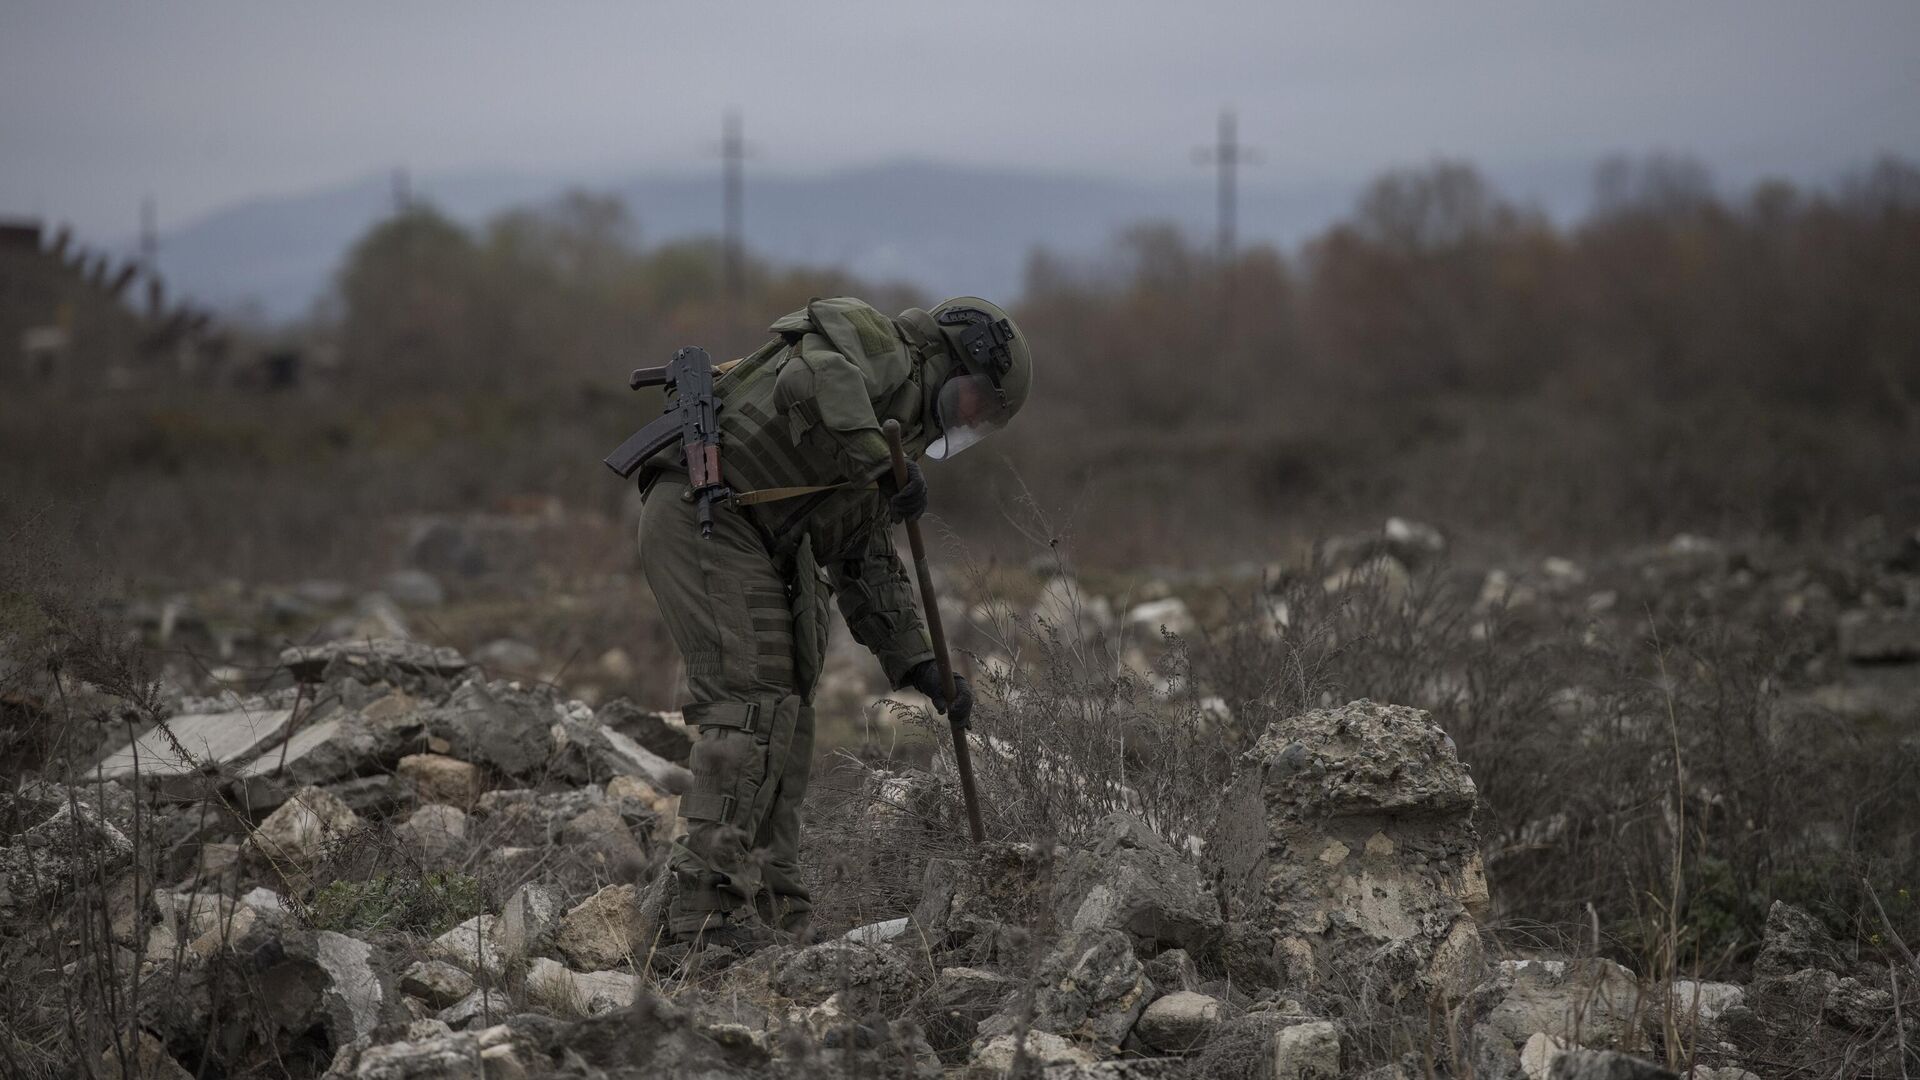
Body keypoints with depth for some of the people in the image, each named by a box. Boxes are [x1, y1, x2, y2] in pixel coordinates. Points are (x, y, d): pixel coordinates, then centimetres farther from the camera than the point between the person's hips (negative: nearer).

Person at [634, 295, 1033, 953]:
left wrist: (918, 665, 14)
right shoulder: (873, 340, -1)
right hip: (702, 512, -10)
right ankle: (710, 909, -17)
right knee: (753, 703, -14)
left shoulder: (883, 432, 26)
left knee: (787, 710, 10)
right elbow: (814, 380, -26)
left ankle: (772, 913, 13)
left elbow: (868, 564, 23)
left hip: (754, 539, 10)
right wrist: (883, 465, -23)